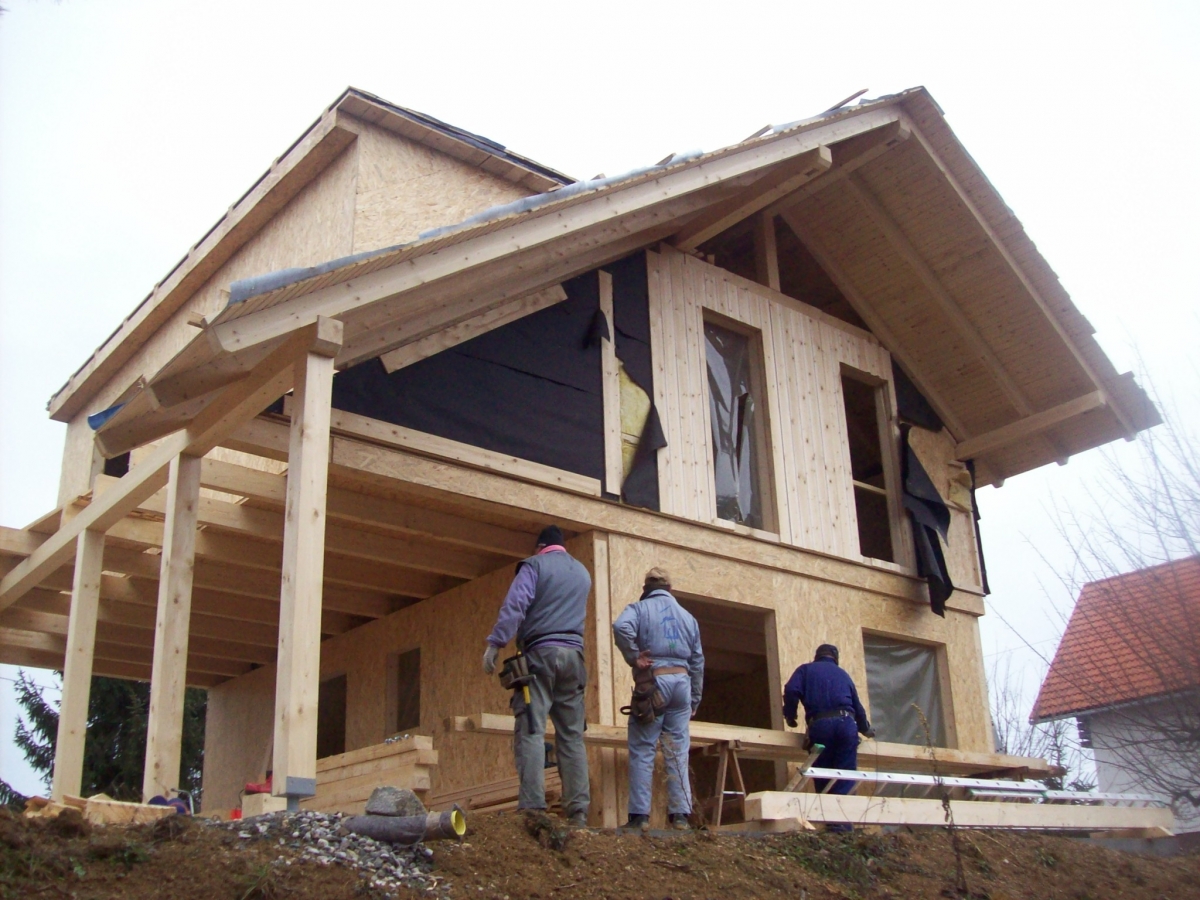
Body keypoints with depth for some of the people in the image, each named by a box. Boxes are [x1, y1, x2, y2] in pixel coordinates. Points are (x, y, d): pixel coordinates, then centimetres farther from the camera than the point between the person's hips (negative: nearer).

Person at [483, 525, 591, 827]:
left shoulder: (534, 565, 3)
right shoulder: (583, 572, 21)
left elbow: (515, 604, -10)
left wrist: (494, 643, -13)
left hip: (540, 653, -5)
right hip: (574, 654, 5)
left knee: (531, 730, -10)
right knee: (572, 736, 5)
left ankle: (532, 807, -21)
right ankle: (578, 810, -2)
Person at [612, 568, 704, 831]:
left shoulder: (639, 608, 4)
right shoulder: (687, 616, 18)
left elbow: (621, 627, -19)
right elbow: (697, 661, 18)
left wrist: (634, 658, -8)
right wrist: (694, 700, 23)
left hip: (653, 681, -4)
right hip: (682, 681, 4)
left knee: (642, 750, -1)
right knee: (678, 752, 6)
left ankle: (640, 814, -5)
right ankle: (681, 814, 4)